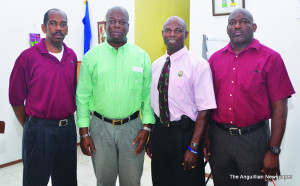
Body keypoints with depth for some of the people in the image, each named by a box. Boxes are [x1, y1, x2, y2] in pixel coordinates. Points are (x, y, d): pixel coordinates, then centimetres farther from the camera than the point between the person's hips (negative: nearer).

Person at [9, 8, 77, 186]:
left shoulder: (72, 56, 5)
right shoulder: (28, 57, -9)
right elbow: (16, 98, -4)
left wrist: (68, 121, 12)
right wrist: (30, 126, 2)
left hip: (68, 128, 5)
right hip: (40, 129, -4)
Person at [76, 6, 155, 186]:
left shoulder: (142, 56, 2)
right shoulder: (91, 56, 0)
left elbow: (148, 95, 2)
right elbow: (83, 97, 1)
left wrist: (146, 128, -3)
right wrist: (84, 133, -1)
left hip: (132, 127, 0)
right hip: (100, 127, 0)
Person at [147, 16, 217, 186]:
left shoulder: (198, 65, -11)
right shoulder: (156, 65, 7)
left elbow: (204, 111, -15)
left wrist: (194, 147, -17)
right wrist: (150, 138, 13)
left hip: (185, 133, -5)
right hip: (159, 132, 5)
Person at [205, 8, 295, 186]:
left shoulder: (270, 58, -6)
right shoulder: (215, 58, 4)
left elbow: (279, 107, -9)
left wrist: (274, 151, -11)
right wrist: (205, 137, 2)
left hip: (253, 138, -3)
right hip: (218, 137, 3)